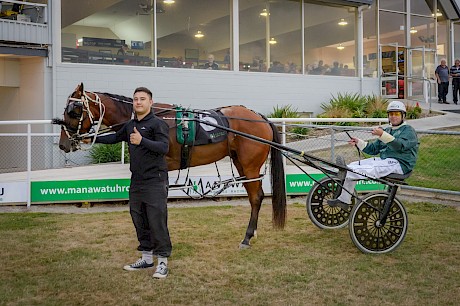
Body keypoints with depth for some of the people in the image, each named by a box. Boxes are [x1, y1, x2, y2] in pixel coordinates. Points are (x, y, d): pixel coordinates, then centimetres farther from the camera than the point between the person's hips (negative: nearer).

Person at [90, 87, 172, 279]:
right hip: (136, 182, 8)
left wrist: (142, 141, -32)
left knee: (157, 222, -6)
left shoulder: (157, 124, -8)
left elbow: (164, 147, -20)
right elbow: (116, 138, 33)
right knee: (139, 222, 13)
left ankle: (162, 262, 2)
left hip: (155, 182, -8)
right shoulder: (130, 126, 14)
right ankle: (146, 258, 25)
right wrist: (93, 139, 32)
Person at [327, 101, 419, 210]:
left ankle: (346, 171, -57)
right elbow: (373, 149, 18)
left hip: (400, 163, -8)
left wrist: (383, 135, -33)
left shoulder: (408, 130, -1)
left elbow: (401, 145, -23)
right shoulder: (388, 130, 24)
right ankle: (344, 200, -10)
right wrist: (359, 142, 1)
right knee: (353, 166, -7)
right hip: (383, 160, 8)